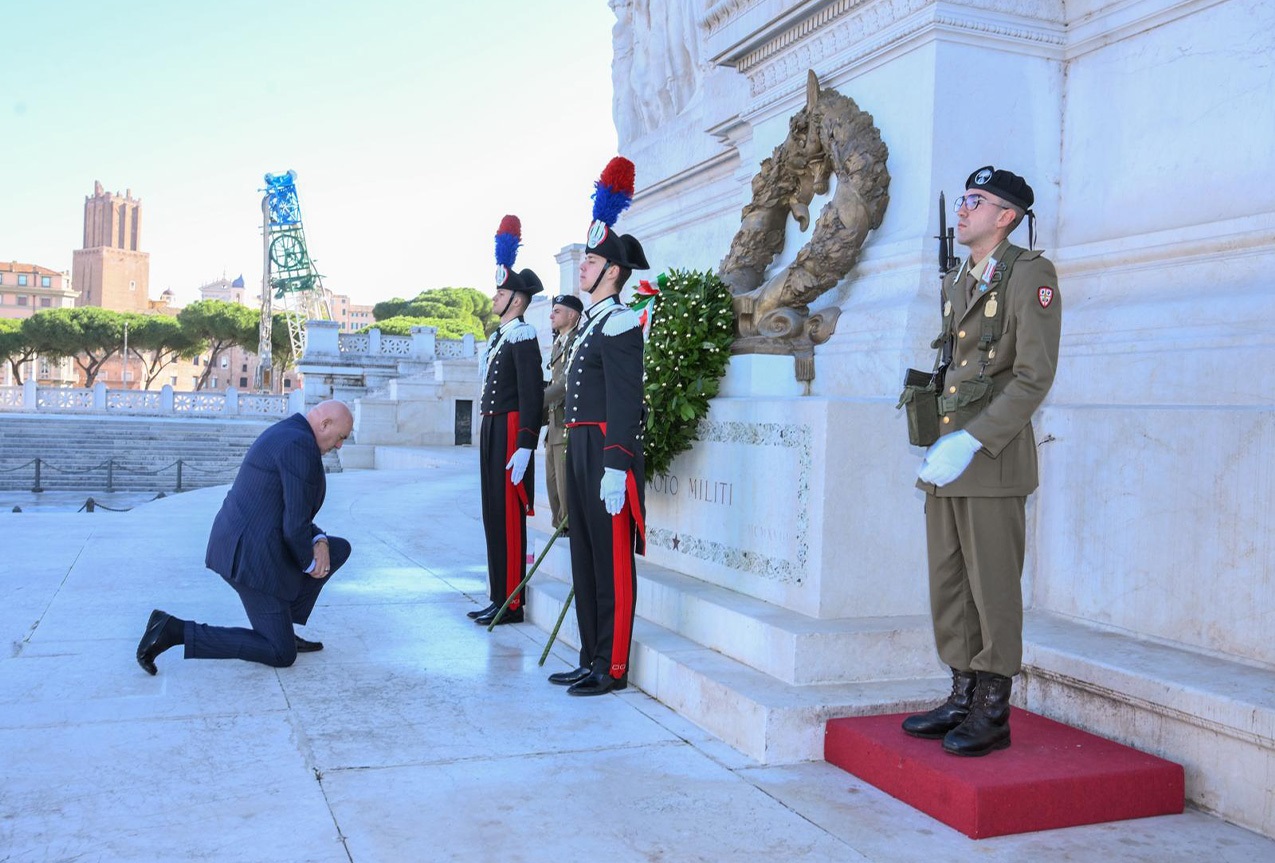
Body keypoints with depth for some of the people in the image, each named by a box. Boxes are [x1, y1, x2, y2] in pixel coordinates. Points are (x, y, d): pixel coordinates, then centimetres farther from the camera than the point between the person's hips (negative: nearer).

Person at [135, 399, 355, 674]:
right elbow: (295, 525, -21)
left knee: (338, 550, 18)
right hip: (254, 558, -10)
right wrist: (309, 562, -2)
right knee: (282, 656, 1)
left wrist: (318, 542, 3)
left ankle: (281, 628, 18)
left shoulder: (282, 436, 14)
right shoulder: (302, 446, -20)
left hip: (240, 546, 10)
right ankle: (174, 630, -4)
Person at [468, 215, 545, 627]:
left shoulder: (522, 335, -11)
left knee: (508, 515, -6)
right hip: (491, 428, 10)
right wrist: (487, 434, 20)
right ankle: (498, 598, 20)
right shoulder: (497, 337, 17)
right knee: (493, 515, 12)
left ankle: (511, 603, 1)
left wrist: (524, 447, -22)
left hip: (509, 430, -10)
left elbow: (532, 394, -18)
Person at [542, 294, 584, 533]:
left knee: (566, 487, -9)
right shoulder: (558, 344, 19)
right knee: (554, 484, 13)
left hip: (569, 427, -10)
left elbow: (566, 383, -20)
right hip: (555, 426, 10)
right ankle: (560, 529, 20)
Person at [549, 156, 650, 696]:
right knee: (584, 555, 13)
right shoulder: (588, 322, 18)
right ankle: (591, 658, 23)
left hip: (607, 452, -10)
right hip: (579, 449, 10)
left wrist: (616, 468, -23)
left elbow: (625, 399, -18)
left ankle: (613, 668, 6)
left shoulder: (619, 322, -11)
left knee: (611, 558, -3)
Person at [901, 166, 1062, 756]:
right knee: (949, 586, 11)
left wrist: (970, 442, -20)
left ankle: (994, 713, 11)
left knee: (993, 589, 0)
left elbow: (1034, 376, -14)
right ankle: (963, 698, 22)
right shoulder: (957, 282, 17)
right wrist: (937, 442, 12)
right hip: (946, 458, 8)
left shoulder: (1030, 274, -7)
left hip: (994, 459, -8)